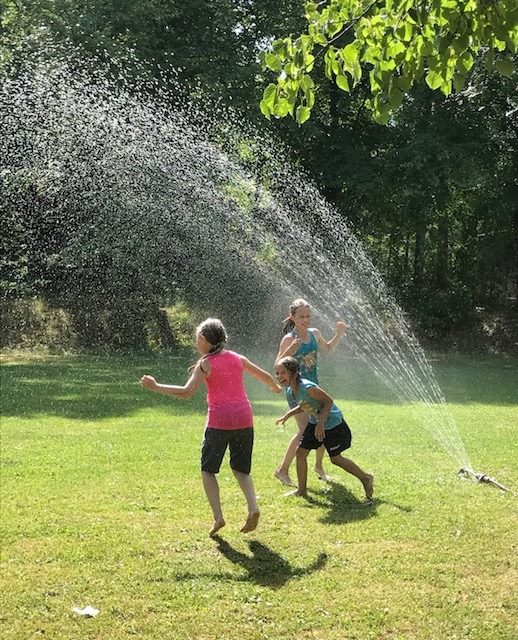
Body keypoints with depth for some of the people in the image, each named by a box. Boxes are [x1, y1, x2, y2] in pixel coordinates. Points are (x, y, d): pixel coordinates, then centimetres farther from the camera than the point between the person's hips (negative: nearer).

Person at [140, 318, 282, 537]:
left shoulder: (205, 364, -5)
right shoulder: (237, 358, 11)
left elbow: (186, 392, -16)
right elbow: (264, 375, 23)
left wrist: (156, 387, -11)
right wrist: (276, 388, 44)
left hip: (219, 421, -5)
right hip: (244, 420, 5)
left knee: (208, 470, 11)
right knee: (240, 469, 17)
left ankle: (218, 517, -1)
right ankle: (252, 507, -6)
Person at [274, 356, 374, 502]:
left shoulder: (308, 387, -32)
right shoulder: (289, 391, -6)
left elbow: (328, 401, -24)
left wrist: (321, 422, -29)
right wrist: (287, 415, -3)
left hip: (332, 423, -8)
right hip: (314, 423, 8)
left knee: (335, 458, 4)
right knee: (300, 452, 2)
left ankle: (366, 478, 23)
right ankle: (301, 489, 17)